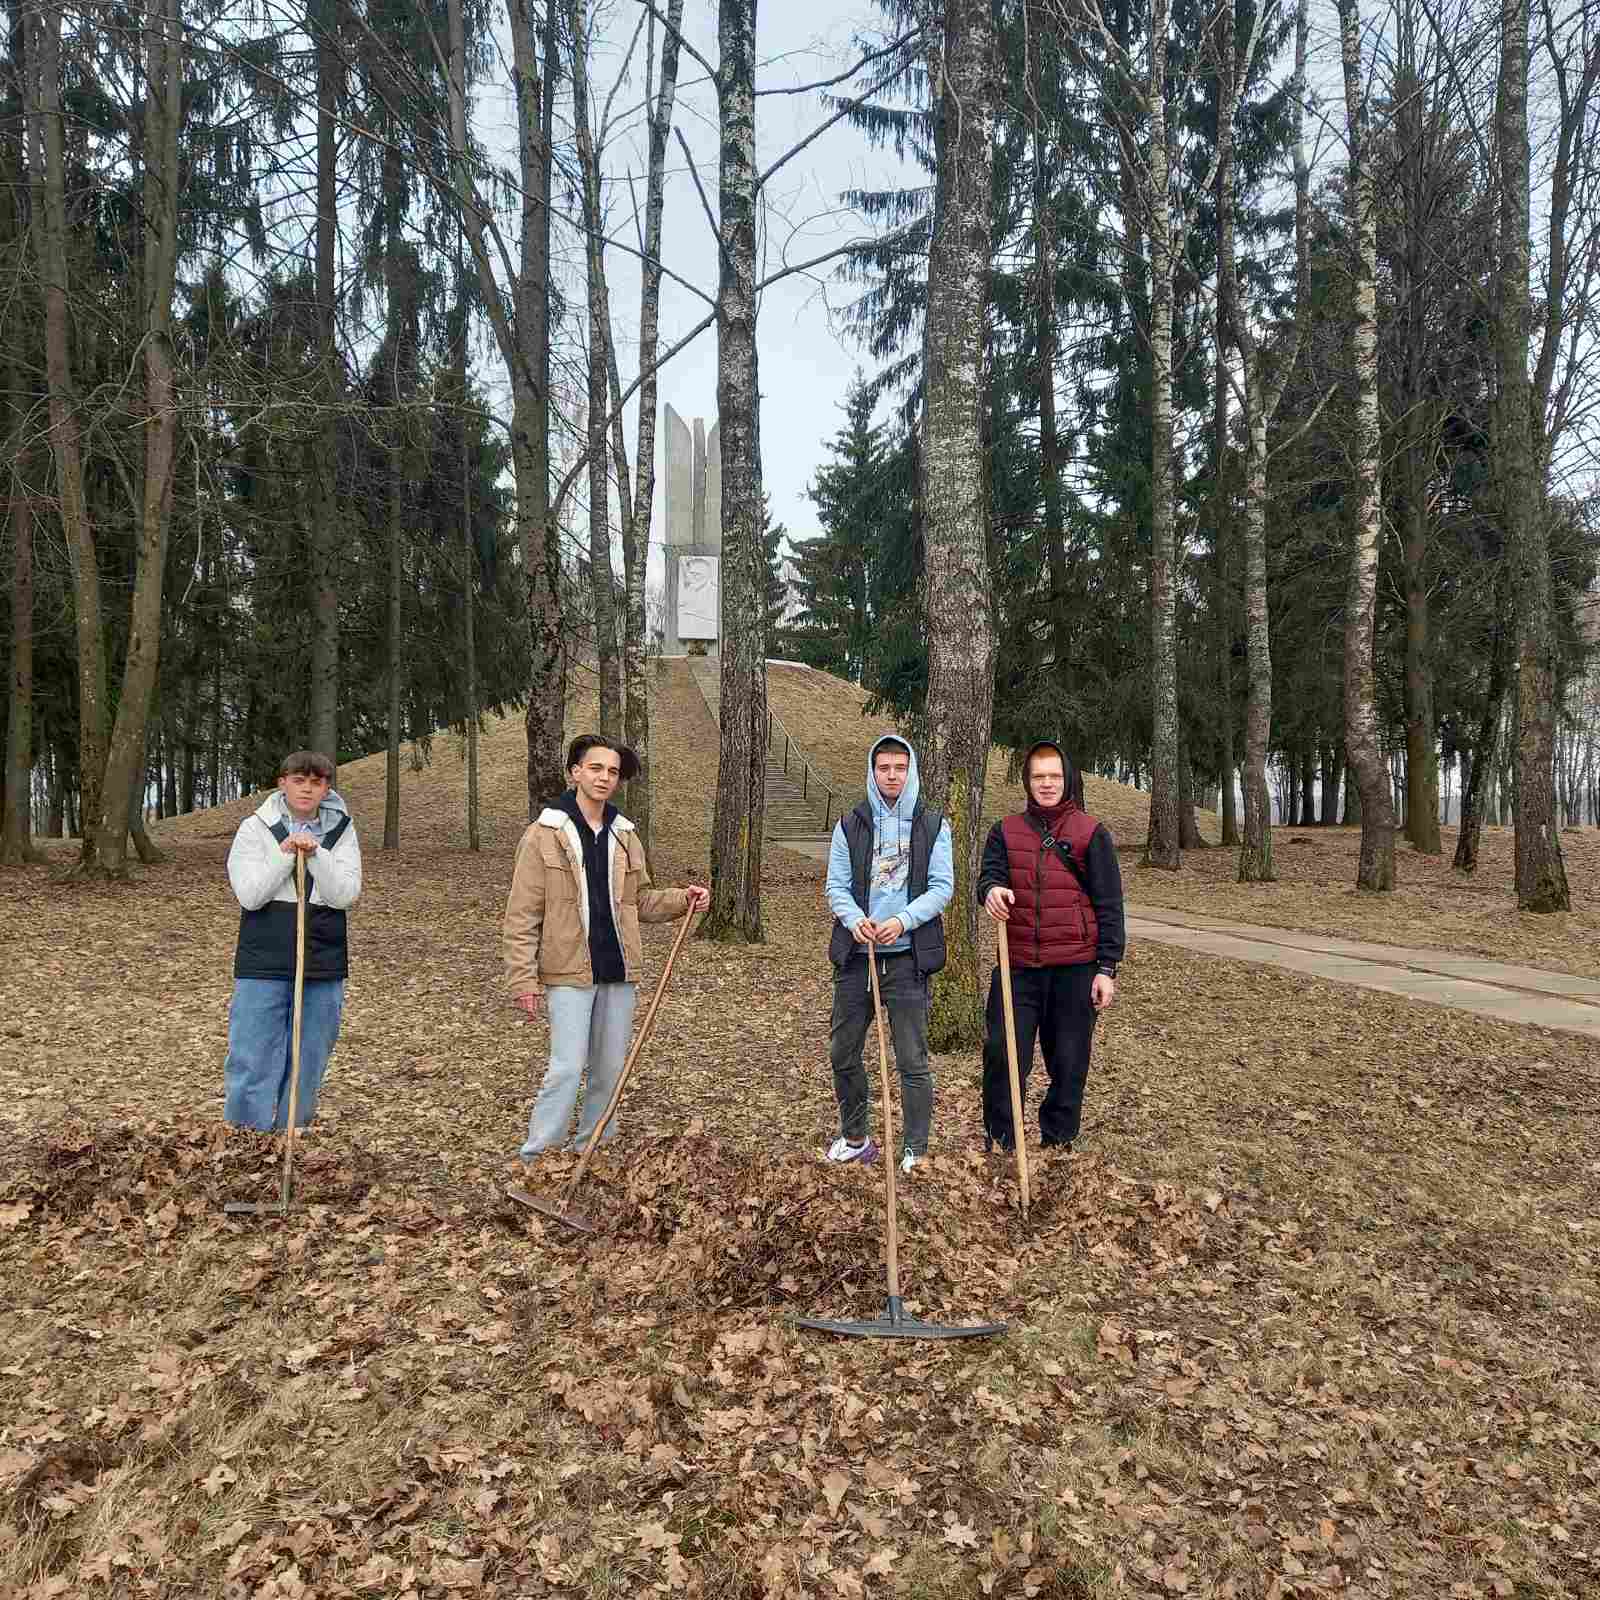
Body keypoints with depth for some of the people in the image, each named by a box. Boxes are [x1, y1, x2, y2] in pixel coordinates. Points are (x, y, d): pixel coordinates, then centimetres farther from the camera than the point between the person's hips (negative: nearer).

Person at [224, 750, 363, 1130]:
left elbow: (346, 895, -6)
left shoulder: (341, 831, 4)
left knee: (308, 1066, 10)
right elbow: (249, 895, -8)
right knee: (251, 1063, -2)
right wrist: (286, 855, -16)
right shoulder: (255, 828, 1)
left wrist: (316, 854, -18)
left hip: (324, 967, 2)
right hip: (263, 964, -2)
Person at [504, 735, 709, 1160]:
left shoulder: (624, 836, 9)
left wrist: (682, 899, 0)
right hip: (569, 973, -5)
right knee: (567, 1068, -9)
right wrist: (524, 979, -13)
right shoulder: (544, 833, -6)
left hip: (619, 971, 5)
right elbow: (522, 916, -7)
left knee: (610, 1069, 11)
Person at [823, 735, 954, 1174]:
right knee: (843, 1052, 11)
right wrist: (854, 920, -18)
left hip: (908, 958, -2)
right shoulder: (850, 825, 6)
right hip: (855, 955, 3)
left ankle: (915, 1151, 15)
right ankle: (854, 1138, 30)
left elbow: (942, 887, -3)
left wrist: (902, 920, -19)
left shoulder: (934, 826, 3)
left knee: (913, 1061, 2)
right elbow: (836, 886, 2)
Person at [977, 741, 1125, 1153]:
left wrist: (1106, 969, -4)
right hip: (1018, 967, 2)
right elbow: (989, 874, -3)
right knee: (1002, 1055, 0)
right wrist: (992, 889, -29)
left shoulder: (1091, 833, 1)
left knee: (1069, 1063, 8)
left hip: (1075, 969, -2)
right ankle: (1000, 1145, 15)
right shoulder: (1006, 831, 10)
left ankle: (1058, 1142, 24)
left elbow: (1109, 906, 0)